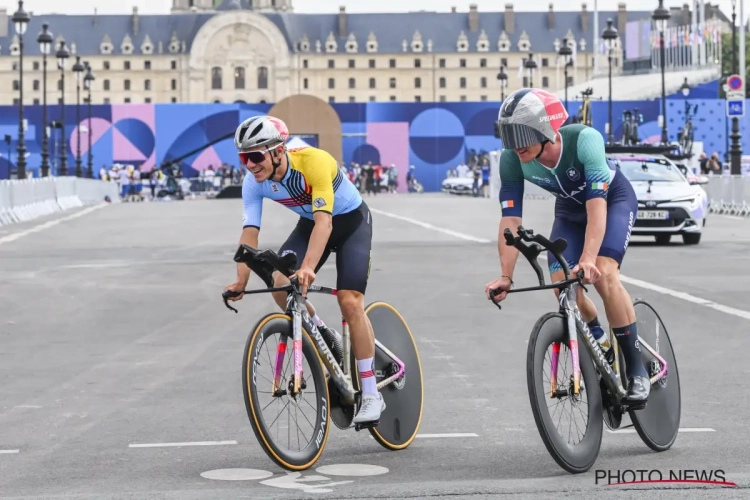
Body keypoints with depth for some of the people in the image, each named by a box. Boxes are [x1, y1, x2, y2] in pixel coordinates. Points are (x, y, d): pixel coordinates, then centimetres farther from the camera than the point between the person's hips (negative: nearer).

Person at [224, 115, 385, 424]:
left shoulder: (314, 161, -36)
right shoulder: (253, 183, -19)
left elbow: (324, 221, -44)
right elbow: (249, 232, -22)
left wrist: (308, 267, -56)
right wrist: (241, 280, -34)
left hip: (350, 220, -5)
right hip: (309, 222, 5)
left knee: (350, 301, -19)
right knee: (280, 285, -21)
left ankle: (371, 395, -10)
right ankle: (325, 338, 7)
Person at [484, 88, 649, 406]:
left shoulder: (584, 140, -38)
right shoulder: (511, 160, -28)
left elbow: (597, 204, -43)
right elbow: (510, 218, -26)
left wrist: (588, 259, -55)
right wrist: (506, 275, -35)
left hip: (613, 200, -4)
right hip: (570, 208, 4)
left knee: (603, 274, -26)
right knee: (562, 282, -15)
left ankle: (636, 369, -14)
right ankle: (601, 347, 15)